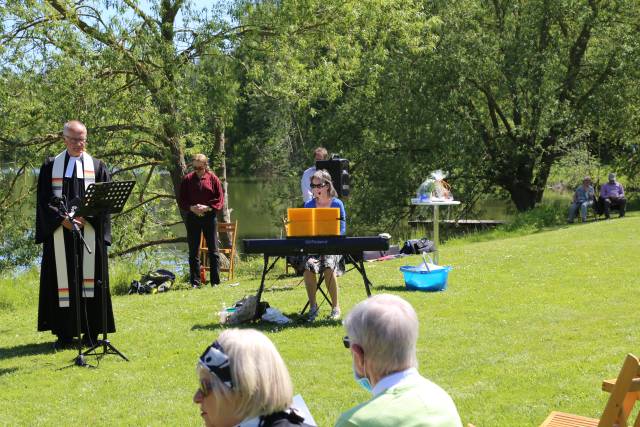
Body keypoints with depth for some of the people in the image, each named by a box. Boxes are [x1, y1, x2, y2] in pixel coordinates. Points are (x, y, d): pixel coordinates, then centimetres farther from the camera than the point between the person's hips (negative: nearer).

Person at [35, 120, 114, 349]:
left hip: (90, 231, 0)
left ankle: (91, 331, 6)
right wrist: (62, 219, -13)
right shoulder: (51, 166, 8)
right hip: (59, 230, 0)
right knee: (63, 279, 0)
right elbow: (44, 200, 1)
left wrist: (85, 217, -14)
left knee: (89, 278, 0)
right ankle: (65, 333, 4)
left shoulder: (97, 167, 8)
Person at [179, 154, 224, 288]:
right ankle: (195, 282, 9)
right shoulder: (187, 179, 4)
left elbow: (220, 199, -1)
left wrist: (207, 208, -15)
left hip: (209, 217, -1)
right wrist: (191, 208, -13)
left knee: (213, 250, 1)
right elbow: (181, 200, 5)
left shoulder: (213, 179, 0)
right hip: (192, 218, 1)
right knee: (193, 251, 4)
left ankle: (215, 281, 6)